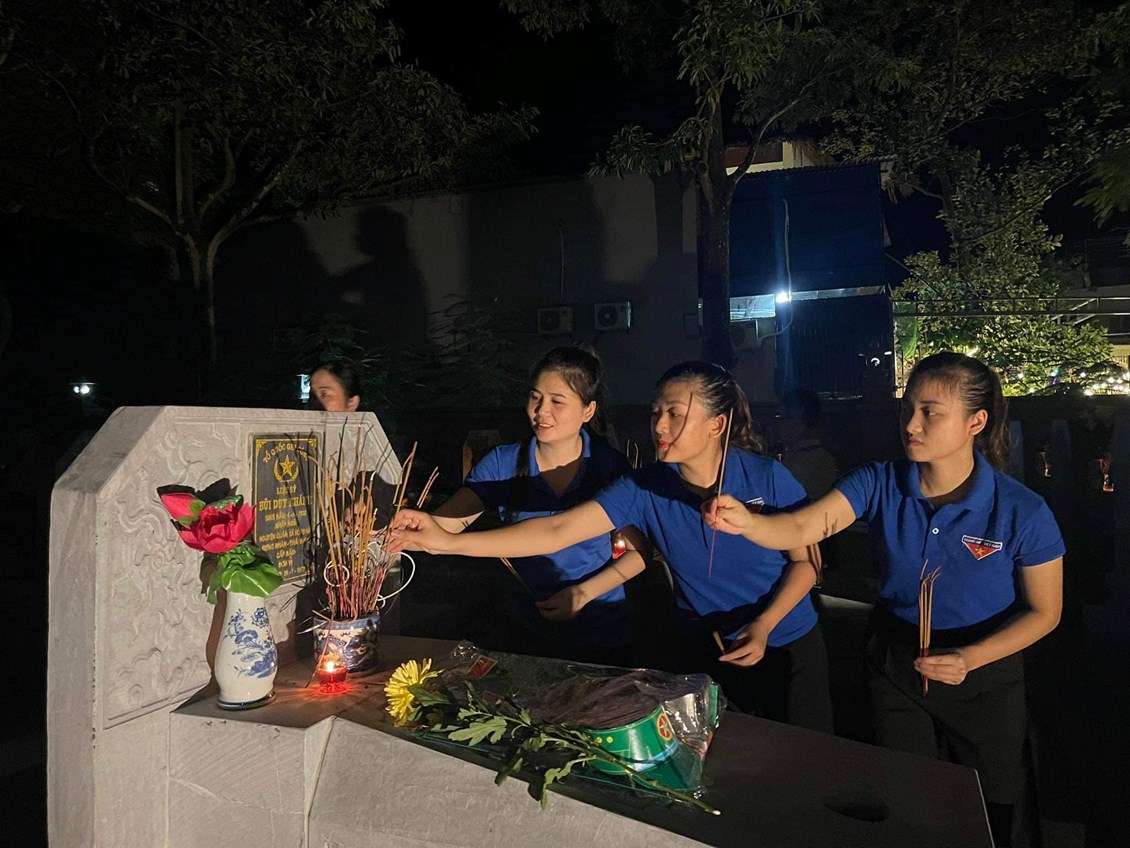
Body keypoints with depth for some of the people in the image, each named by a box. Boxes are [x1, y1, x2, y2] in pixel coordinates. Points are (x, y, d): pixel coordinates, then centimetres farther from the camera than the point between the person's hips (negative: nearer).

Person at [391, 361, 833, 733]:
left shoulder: (767, 477, -20)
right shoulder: (645, 488, -18)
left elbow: (807, 560, -7)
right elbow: (557, 530, -27)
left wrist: (764, 625, -23)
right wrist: (451, 542, -36)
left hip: (788, 648, -1)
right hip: (703, 654, 1)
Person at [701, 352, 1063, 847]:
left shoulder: (1023, 513, -21)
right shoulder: (881, 484, -16)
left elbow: (1043, 612, -10)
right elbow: (800, 529, -27)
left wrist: (970, 658, -24)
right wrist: (745, 522, -48)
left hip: (983, 677, -1)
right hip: (894, 665, 2)